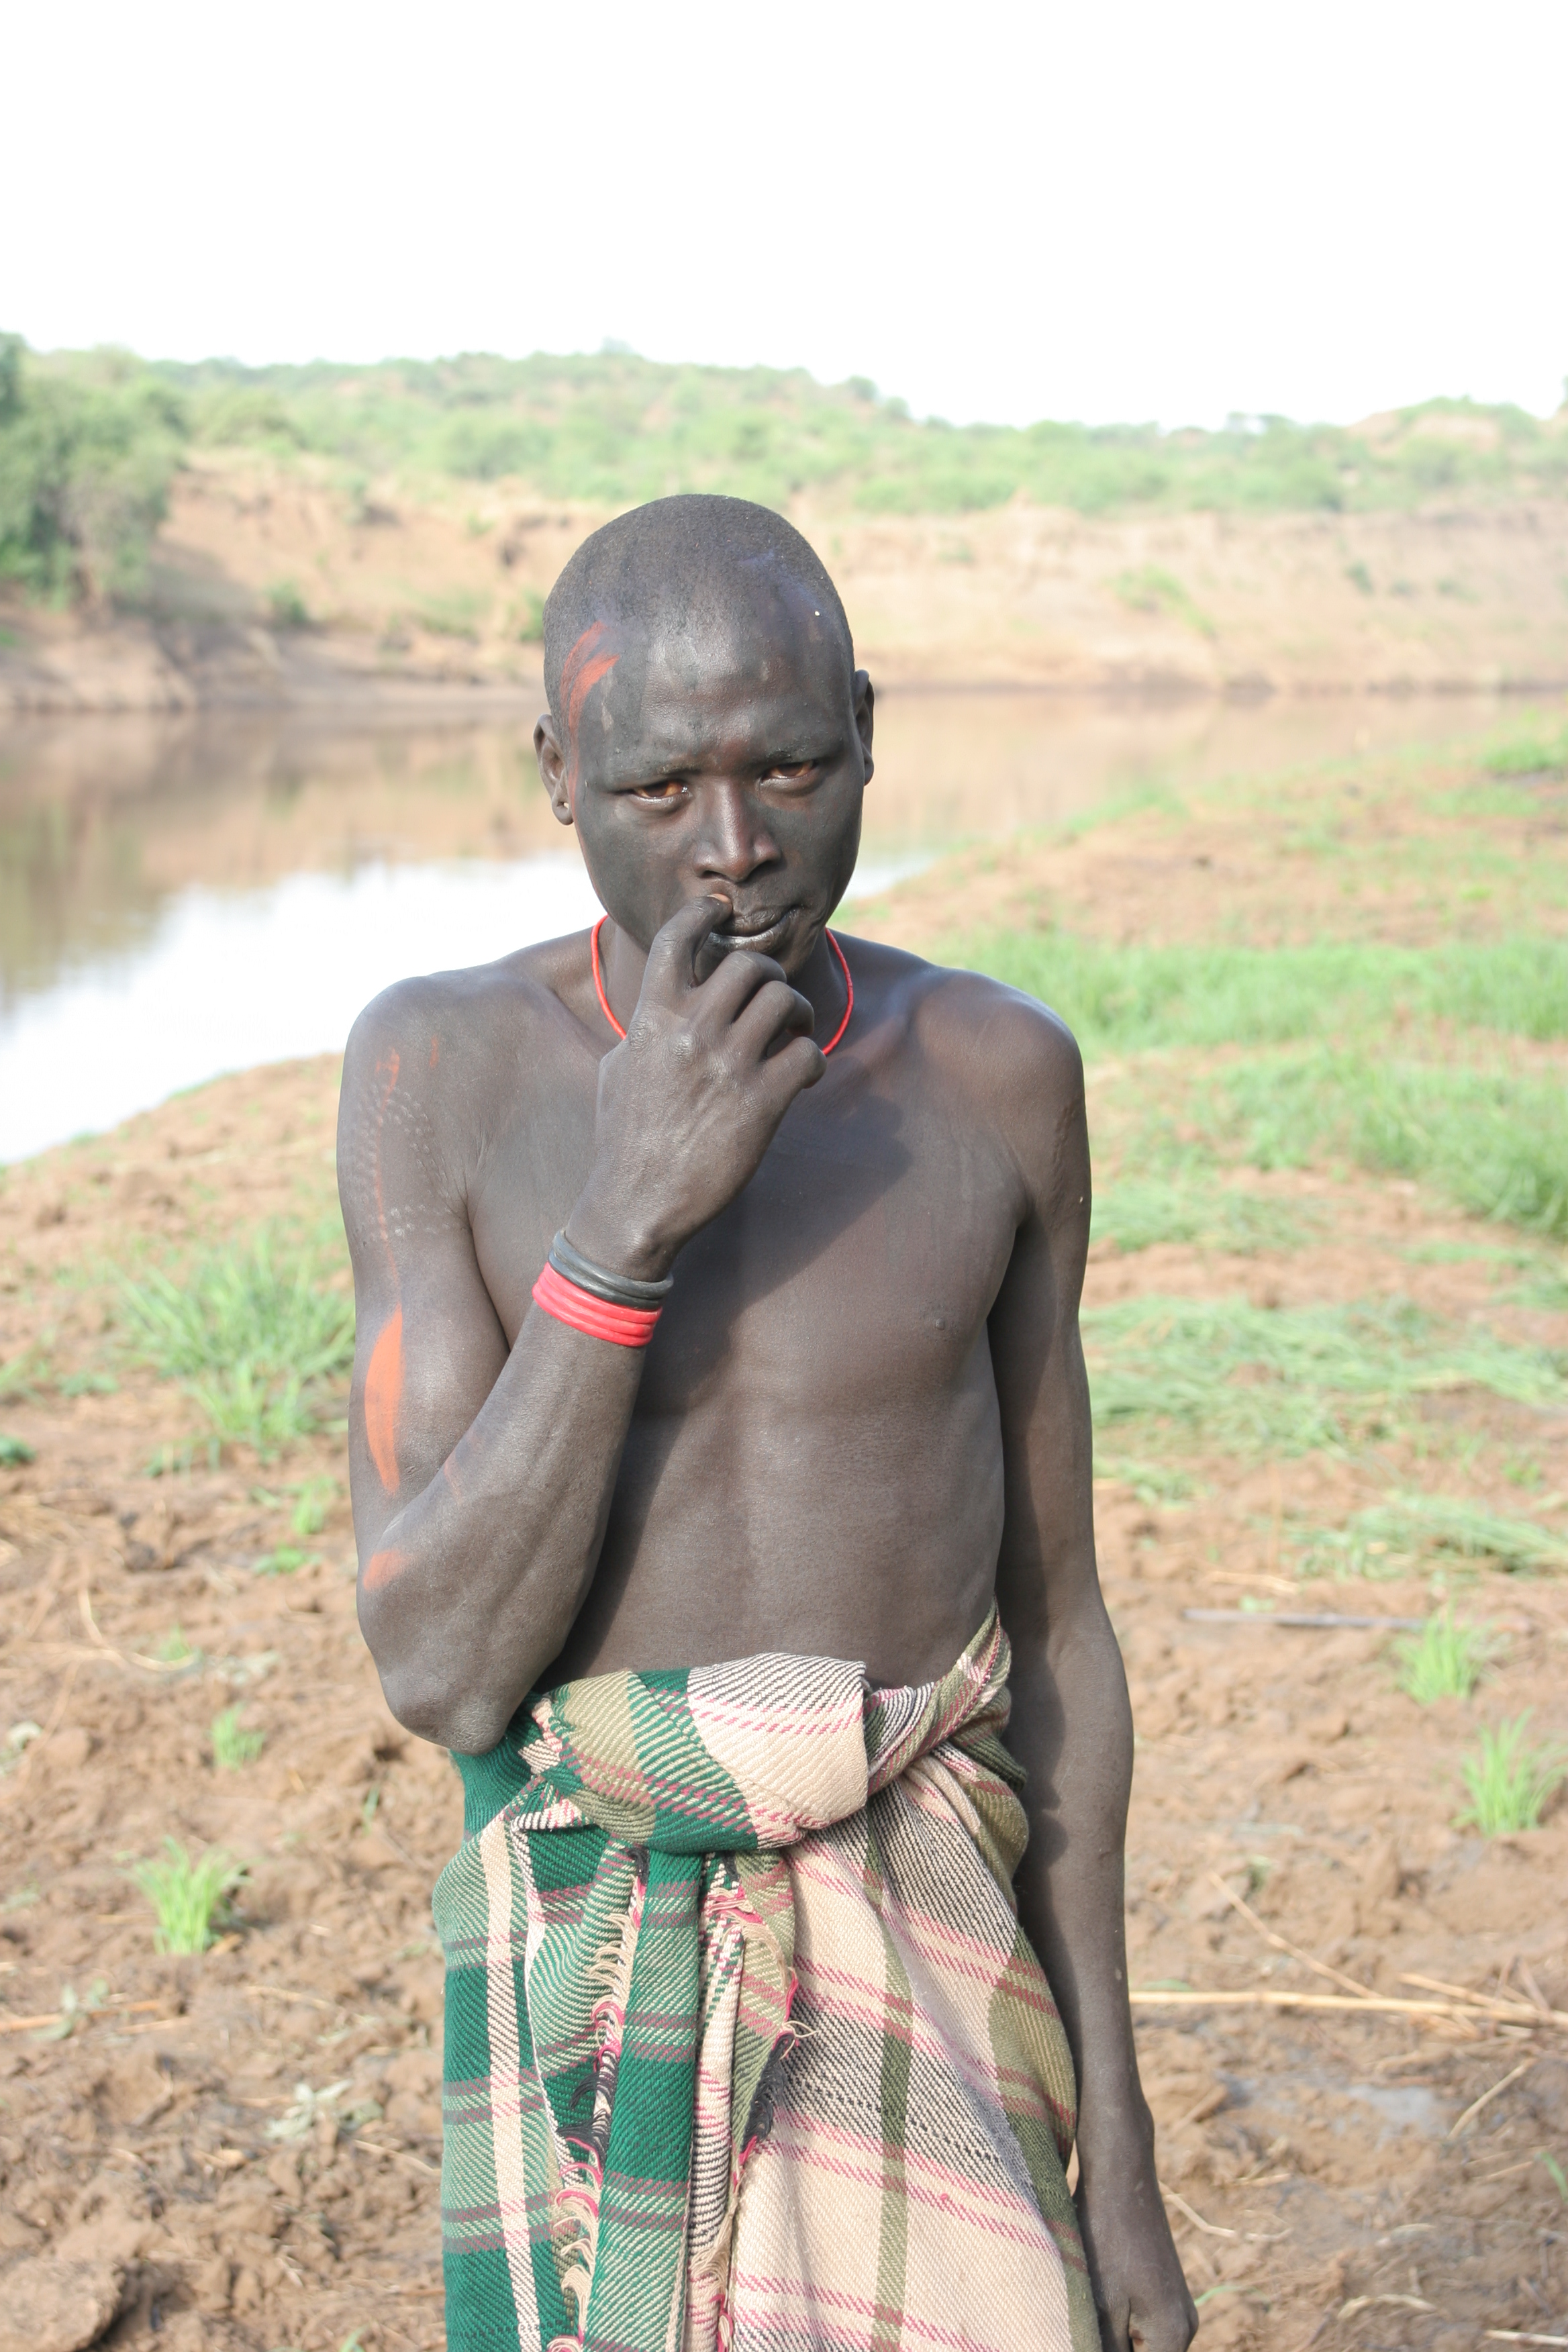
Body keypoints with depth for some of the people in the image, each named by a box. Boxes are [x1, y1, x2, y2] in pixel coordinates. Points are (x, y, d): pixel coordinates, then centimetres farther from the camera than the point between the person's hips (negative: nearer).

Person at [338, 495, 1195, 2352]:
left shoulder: (998, 1076, -3)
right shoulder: (445, 1066, -9)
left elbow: (1054, 1621, 4)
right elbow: (442, 1672, -14)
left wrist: (1117, 2148, 5)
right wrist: (622, 1223, -26)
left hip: (935, 1984, 1)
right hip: (593, 1977, -1)